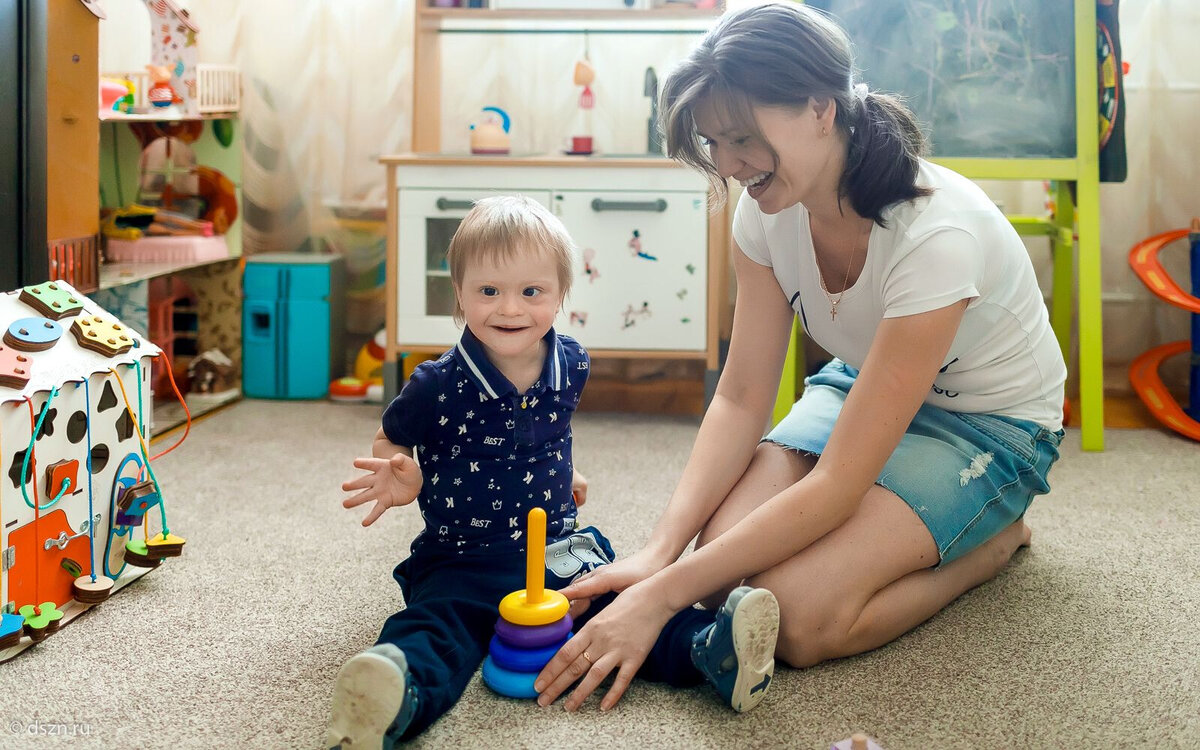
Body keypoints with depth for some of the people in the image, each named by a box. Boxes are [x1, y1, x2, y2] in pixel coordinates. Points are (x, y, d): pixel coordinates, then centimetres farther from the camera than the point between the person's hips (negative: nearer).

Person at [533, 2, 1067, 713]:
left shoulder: (937, 234, -36)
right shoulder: (769, 208, -15)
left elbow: (837, 485, -35)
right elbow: (741, 400, -12)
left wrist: (663, 595, -38)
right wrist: (659, 552, -27)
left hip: (988, 421, -6)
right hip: (859, 385, 6)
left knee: (797, 613, -26)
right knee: (724, 564, -21)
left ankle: (993, 538, 0)